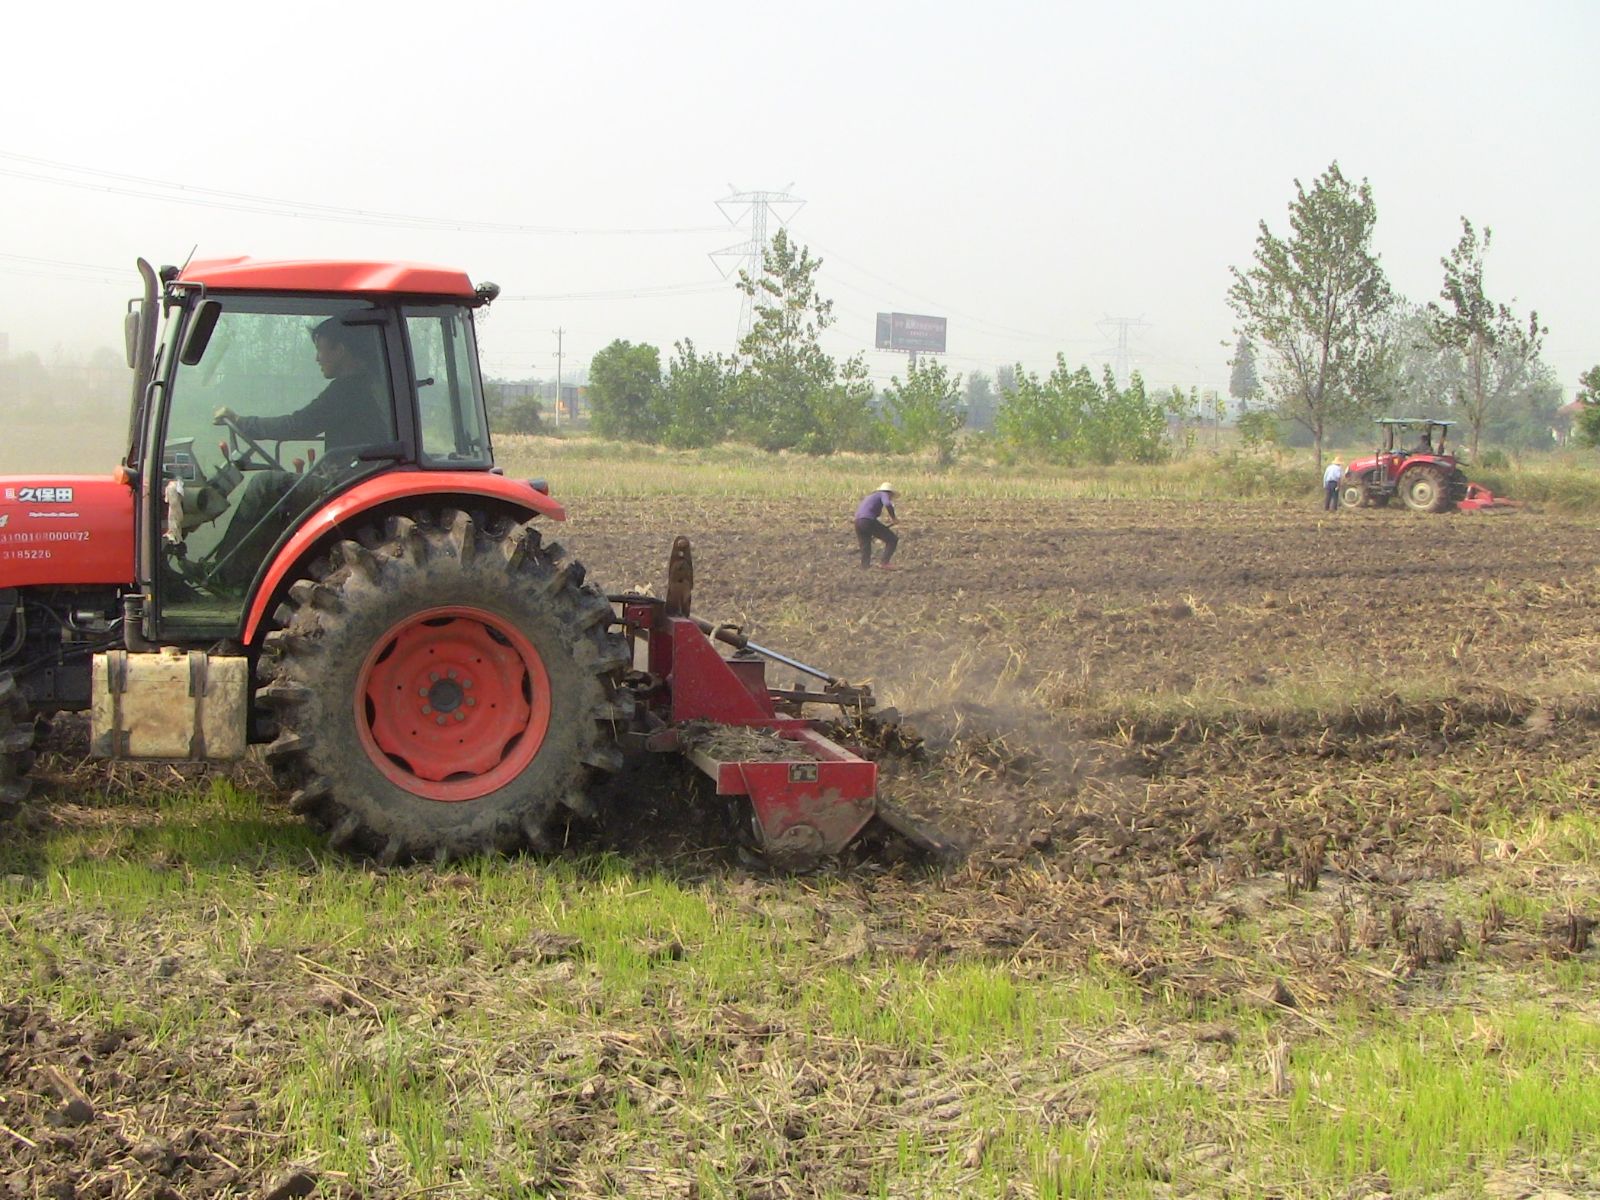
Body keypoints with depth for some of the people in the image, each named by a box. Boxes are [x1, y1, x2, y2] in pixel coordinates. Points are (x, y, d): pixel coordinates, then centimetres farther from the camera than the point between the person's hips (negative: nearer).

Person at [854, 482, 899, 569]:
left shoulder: (871, 496, 32)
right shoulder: (883, 494, 9)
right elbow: (888, 504, -15)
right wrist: (893, 518, -3)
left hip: (858, 522, 8)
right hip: (868, 521, -8)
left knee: (865, 551, 16)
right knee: (893, 539, 4)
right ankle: (884, 563, -5)